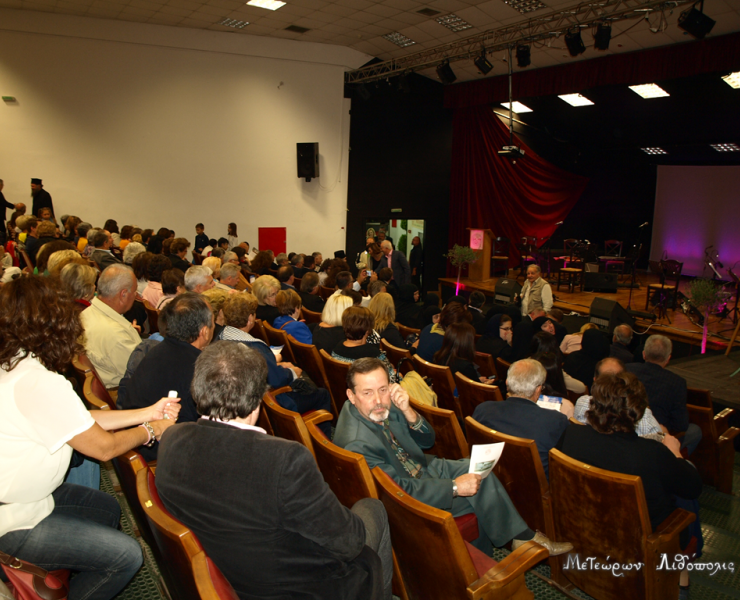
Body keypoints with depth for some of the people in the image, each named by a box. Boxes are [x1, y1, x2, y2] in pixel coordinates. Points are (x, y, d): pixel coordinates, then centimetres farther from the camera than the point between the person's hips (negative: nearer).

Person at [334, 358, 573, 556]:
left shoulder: (382, 408, -11)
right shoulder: (356, 444, -33)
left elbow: (427, 441, -3)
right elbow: (400, 491, -29)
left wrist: (407, 411, -23)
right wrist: (454, 487, -24)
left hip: (422, 468, 7)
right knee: (478, 492, -12)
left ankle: (522, 536, 9)